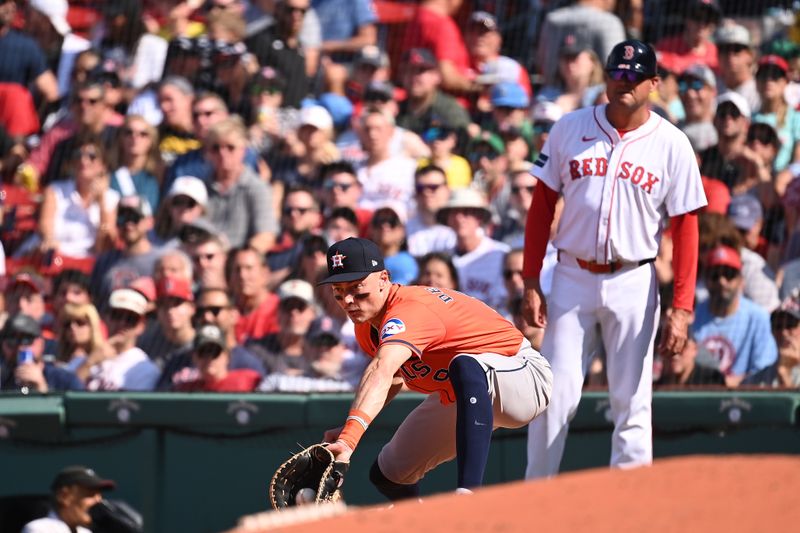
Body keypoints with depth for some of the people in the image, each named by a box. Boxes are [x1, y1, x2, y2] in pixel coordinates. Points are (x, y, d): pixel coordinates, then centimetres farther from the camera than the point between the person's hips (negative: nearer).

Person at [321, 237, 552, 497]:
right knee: (388, 475, 9)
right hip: (454, 398, 10)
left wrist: (350, 438, -66)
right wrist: (347, 430, -3)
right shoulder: (365, 326, -3)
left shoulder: (408, 311, -33)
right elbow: (394, 376, 15)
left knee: (465, 366, -44)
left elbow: (380, 374, -51)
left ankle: (469, 492, -54)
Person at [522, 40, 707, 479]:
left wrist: (681, 309, -9)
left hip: (633, 283, -1)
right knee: (555, 397, -1)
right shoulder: (570, 130, 2)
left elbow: (686, 228, -2)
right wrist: (530, 283, 0)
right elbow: (542, 206, 7)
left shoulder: (672, 144, -2)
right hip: (572, 278, 1)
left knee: (632, 404, 1)